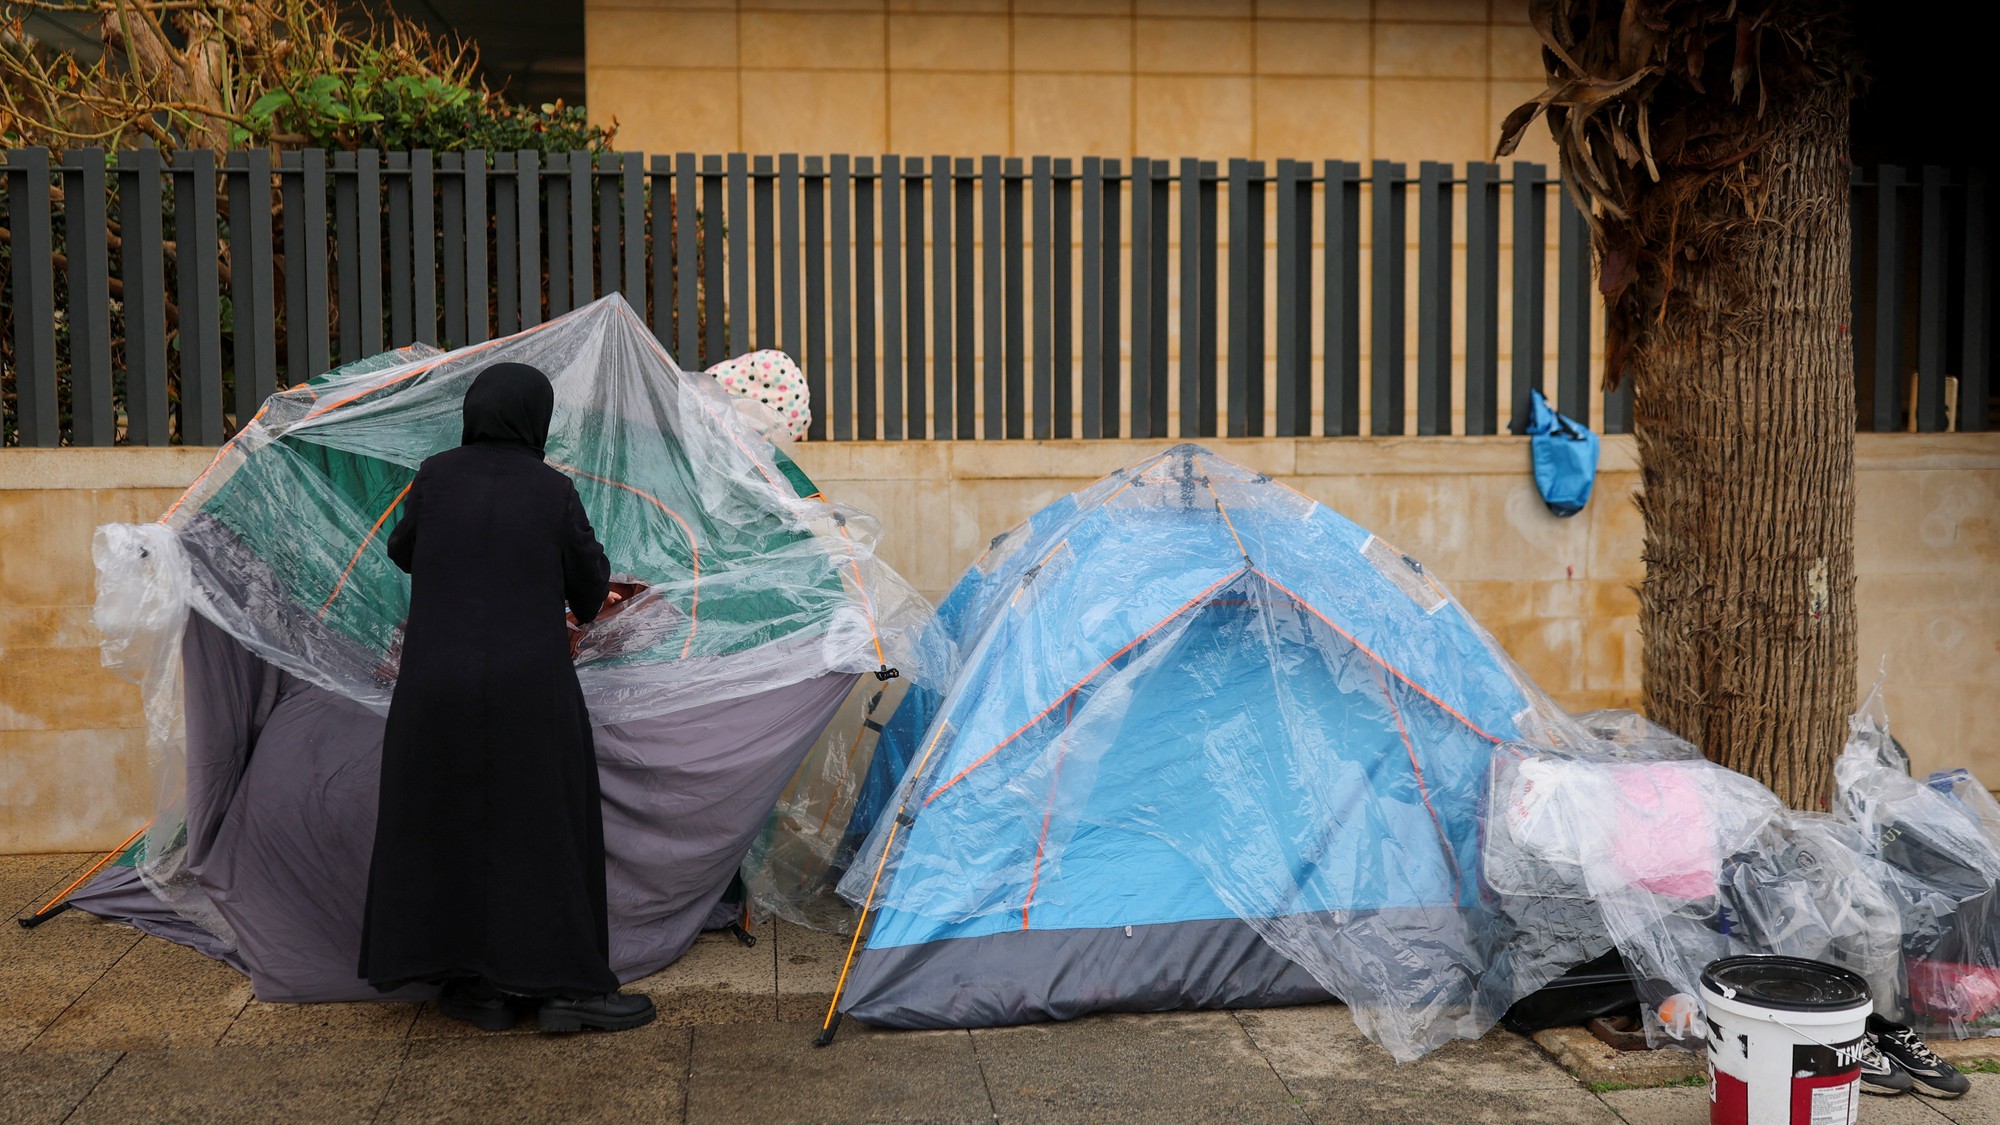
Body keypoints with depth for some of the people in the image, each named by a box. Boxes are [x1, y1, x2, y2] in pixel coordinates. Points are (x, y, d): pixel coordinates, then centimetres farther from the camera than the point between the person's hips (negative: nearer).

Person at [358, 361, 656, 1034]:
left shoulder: (436, 476, 0)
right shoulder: (553, 491, -4)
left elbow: (403, 553, 16)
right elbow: (590, 586, 5)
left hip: (439, 686, 2)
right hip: (530, 687, -1)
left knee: (454, 826, 13)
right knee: (547, 828, 8)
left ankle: (483, 988, 16)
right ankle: (566, 988, 8)